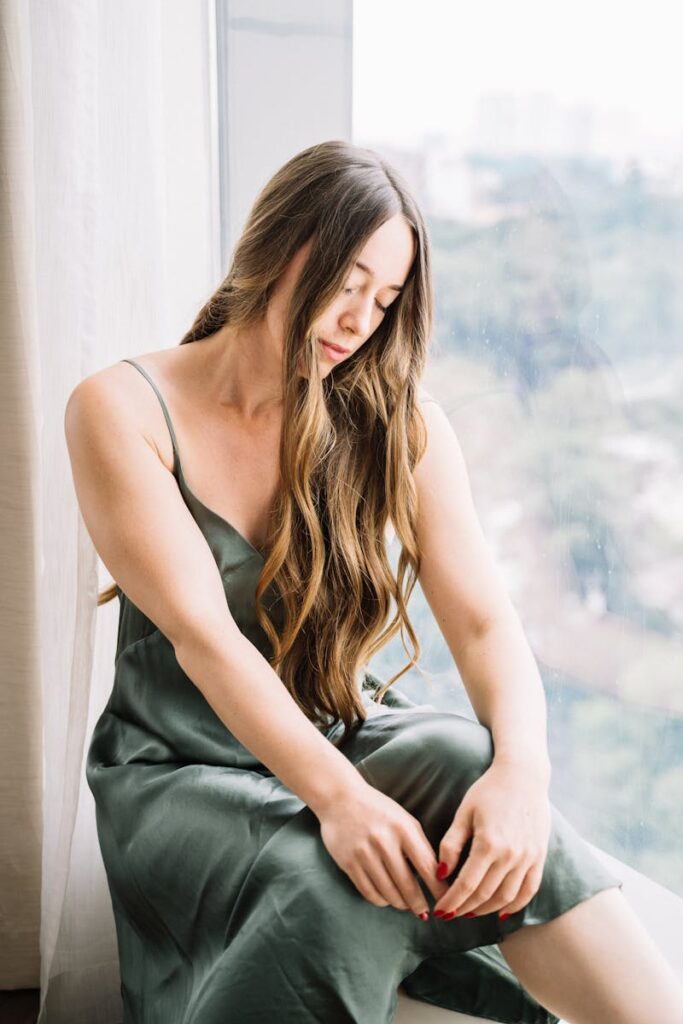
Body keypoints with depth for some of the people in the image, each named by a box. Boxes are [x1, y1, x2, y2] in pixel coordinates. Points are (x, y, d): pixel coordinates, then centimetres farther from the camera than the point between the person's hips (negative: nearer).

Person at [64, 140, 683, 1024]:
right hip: (182, 776, -2)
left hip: (342, 741, 3)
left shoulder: (396, 424, 0)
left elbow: (485, 623, -10)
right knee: (325, 887, -34)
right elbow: (202, 634, -21)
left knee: (472, 764, -31)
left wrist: (522, 767, -31)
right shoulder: (120, 411, -9)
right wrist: (336, 794, -35)